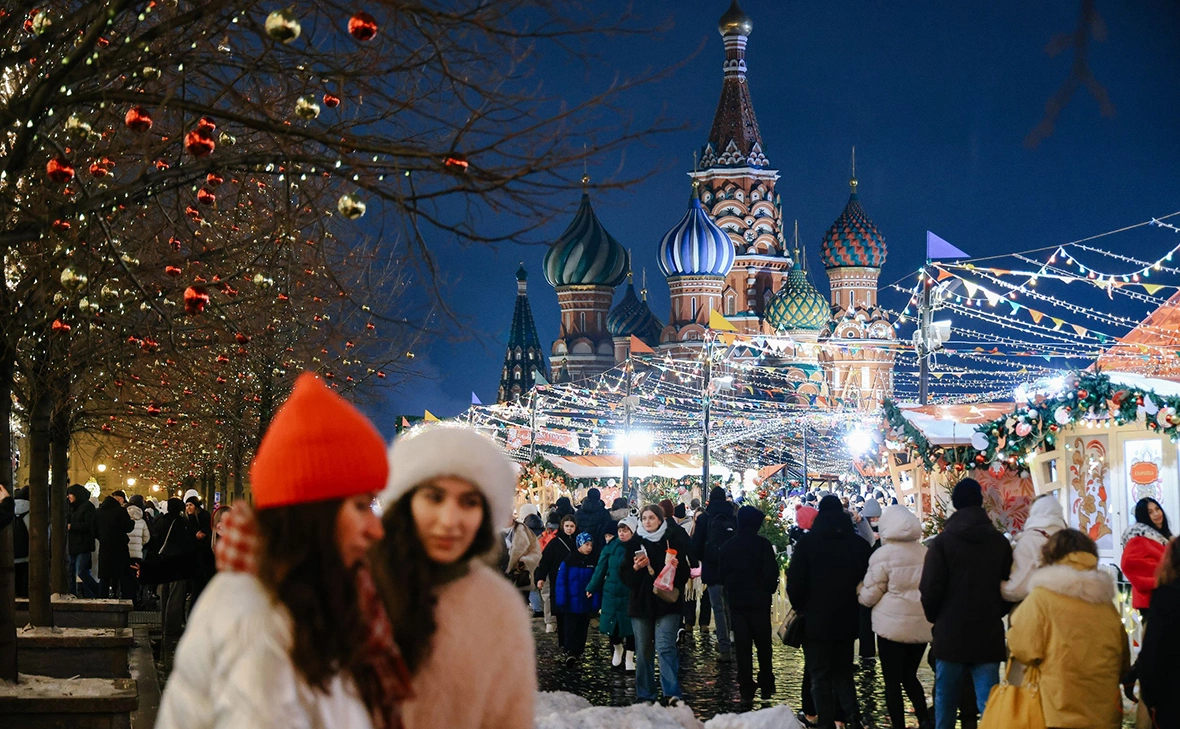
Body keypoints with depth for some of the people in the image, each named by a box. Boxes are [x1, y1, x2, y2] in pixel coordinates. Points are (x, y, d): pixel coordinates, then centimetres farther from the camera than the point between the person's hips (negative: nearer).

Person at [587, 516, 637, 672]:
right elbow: (601, 569, 4)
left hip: (631, 594, -2)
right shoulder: (611, 547, -1)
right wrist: (591, 588, 6)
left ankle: (629, 658, 21)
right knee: (612, 625, 9)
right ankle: (617, 649, 37)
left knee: (630, 627, 4)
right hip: (611, 593, 2)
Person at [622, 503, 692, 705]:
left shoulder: (673, 542, 1)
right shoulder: (634, 544, 7)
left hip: (667, 604, -3)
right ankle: (644, 695, 14)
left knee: (665, 647, -16)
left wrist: (676, 567, -17)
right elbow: (625, 577, 6)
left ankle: (672, 693, -20)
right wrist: (635, 568, -14)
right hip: (641, 603, 3)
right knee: (643, 652, 6)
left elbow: (684, 574, 4)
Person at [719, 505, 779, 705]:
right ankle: (766, 686, 15)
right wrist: (770, 589, 4)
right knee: (763, 645, 11)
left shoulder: (727, 546, 0)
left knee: (742, 647, 5)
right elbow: (772, 572, -14)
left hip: (736, 601, 2)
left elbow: (722, 574, 5)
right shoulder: (763, 544, -11)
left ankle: (746, 690, 4)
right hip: (759, 601, -2)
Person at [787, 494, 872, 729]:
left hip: (816, 621, -3)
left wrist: (800, 607, 5)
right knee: (843, 672, 17)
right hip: (847, 621, 3)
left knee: (820, 676, 5)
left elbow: (795, 583, -12)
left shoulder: (808, 543, -11)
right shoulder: (859, 544, 0)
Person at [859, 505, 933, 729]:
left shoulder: (884, 554, -11)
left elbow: (869, 596, -5)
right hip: (922, 625, 5)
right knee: (909, 676, 19)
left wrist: (860, 592, 16)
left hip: (893, 625, -5)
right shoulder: (925, 553, 3)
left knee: (893, 681, 6)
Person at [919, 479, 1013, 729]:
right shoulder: (1000, 542, 1)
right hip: (988, 635, 2)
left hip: (950, 634, -2)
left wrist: (935, 618, 10)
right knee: (990, 703, -1)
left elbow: (930, 589, -9)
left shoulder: (943, 541, -8)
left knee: (945, 699, 10)